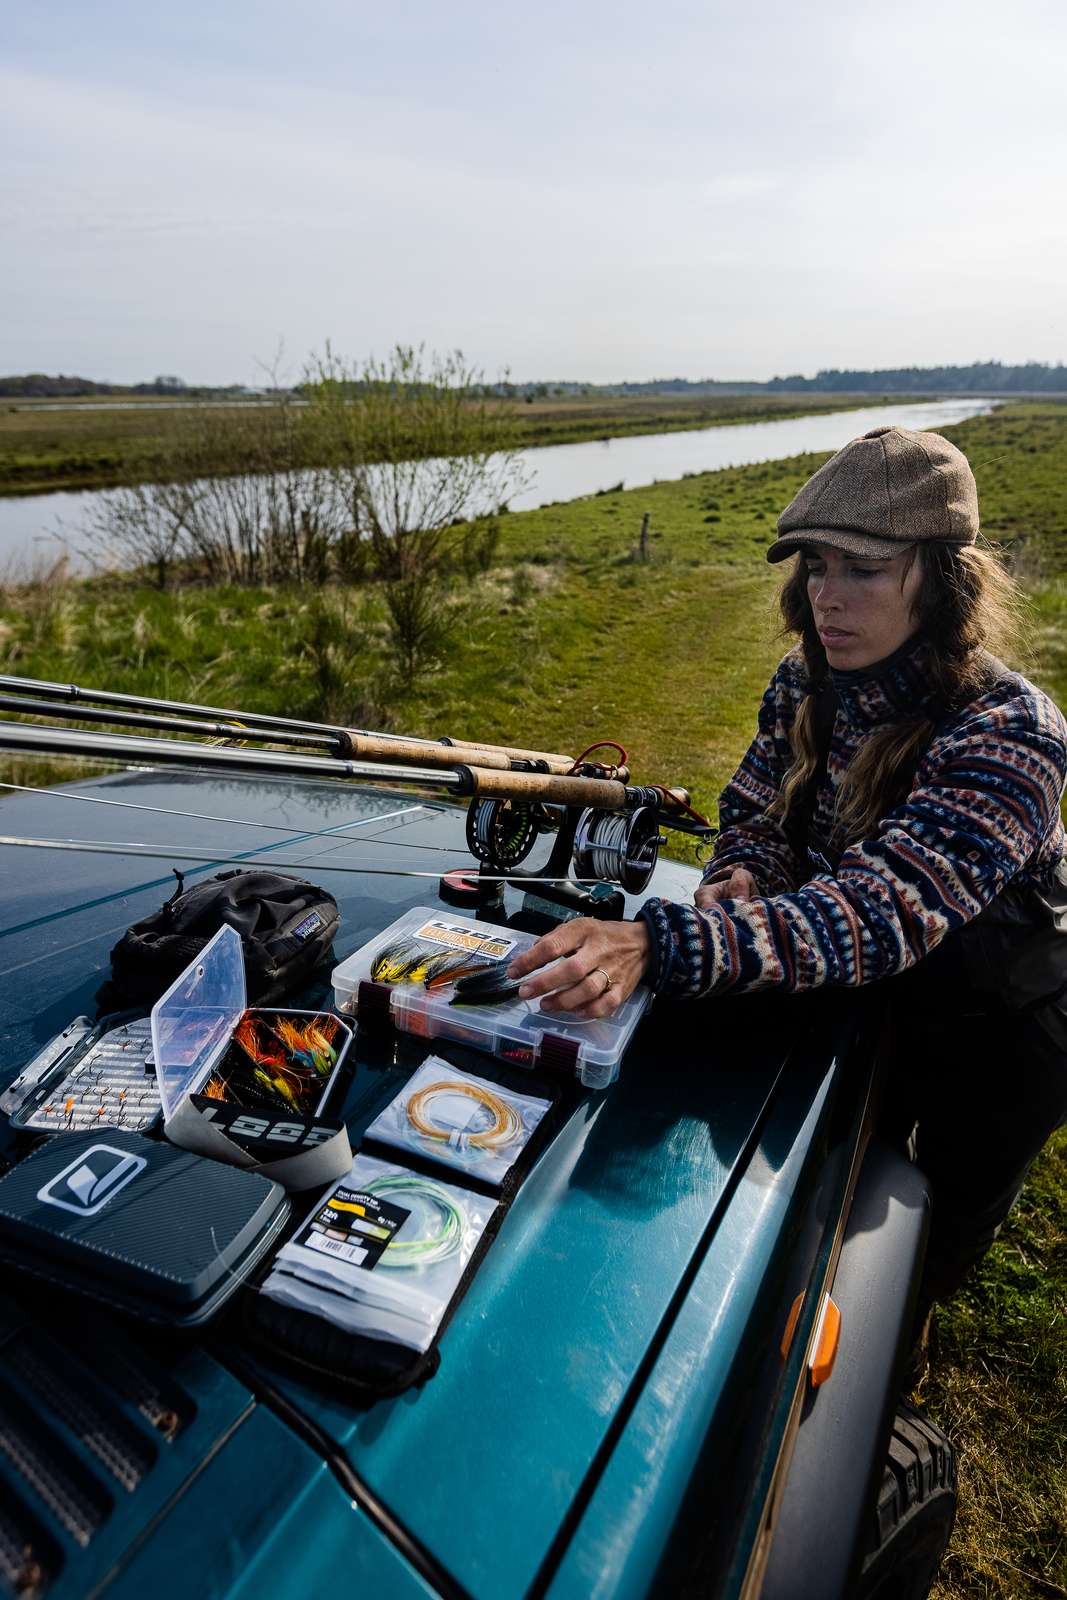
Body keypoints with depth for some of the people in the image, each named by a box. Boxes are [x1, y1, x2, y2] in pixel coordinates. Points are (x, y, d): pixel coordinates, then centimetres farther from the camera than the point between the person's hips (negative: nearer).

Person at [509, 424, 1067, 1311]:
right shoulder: (806, 683, -12)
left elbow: (884, 913, -52)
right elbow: (758, 815, -1)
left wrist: (656, 945, -66)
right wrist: (741, 880, -31)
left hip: (991, 1032, -6)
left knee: (940, 1229, 3)